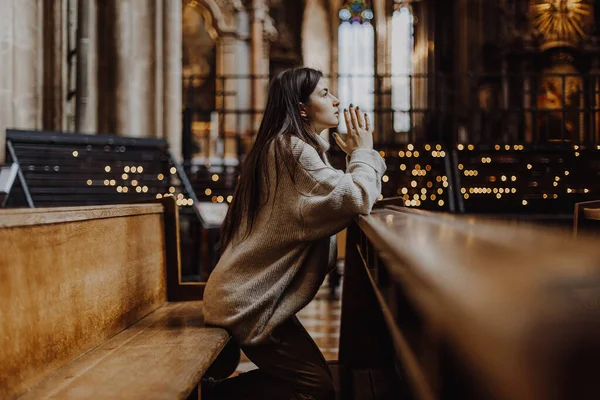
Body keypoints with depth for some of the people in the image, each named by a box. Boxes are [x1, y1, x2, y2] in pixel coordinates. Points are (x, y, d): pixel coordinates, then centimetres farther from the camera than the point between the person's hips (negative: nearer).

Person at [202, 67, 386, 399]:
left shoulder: (283, 147, 17)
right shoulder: (293, 150, -17)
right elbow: (357, 199, -24)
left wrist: (356, 158, 6)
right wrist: (363, 153, -6)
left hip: (252, 294, 11)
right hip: (250, 301, -10)